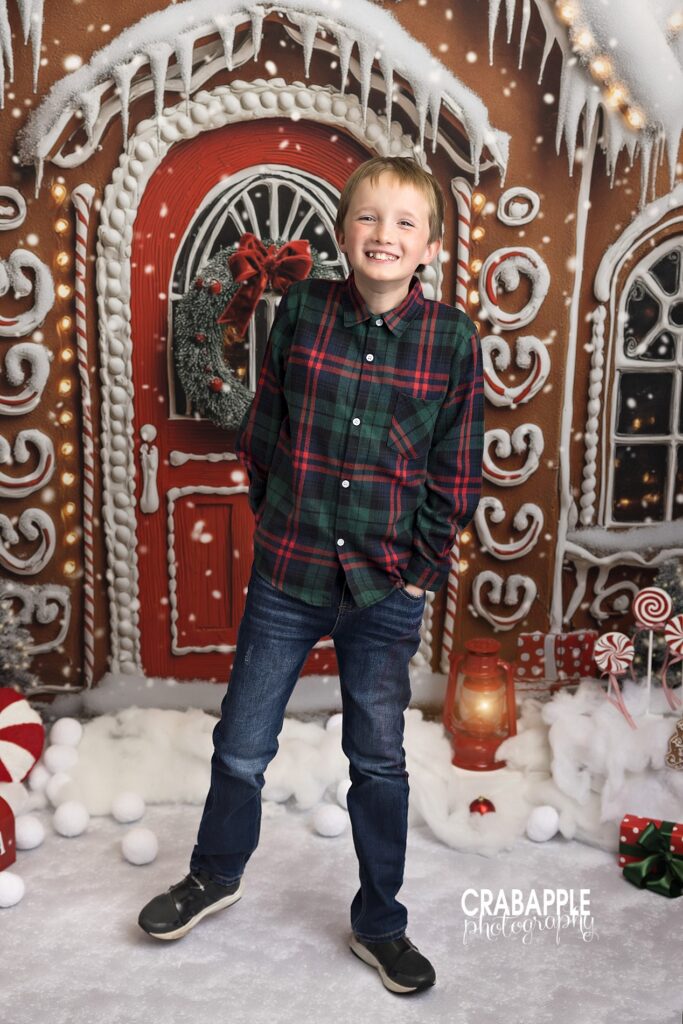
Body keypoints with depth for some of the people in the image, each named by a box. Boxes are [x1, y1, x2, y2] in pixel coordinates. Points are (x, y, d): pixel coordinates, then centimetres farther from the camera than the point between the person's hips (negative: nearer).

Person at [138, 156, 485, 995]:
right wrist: (278, 526, 2)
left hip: (387, 587, -1)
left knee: (378, 762, 13)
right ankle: (214, 876, 44)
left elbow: (459, 471, -2)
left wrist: (424, 565, -4)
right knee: (242, 744, 15)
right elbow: (261, 434, 3)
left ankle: (378, 925, 34)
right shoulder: (301, 311, -5)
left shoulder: (452, 338, -7)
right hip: (286, 576, 1)